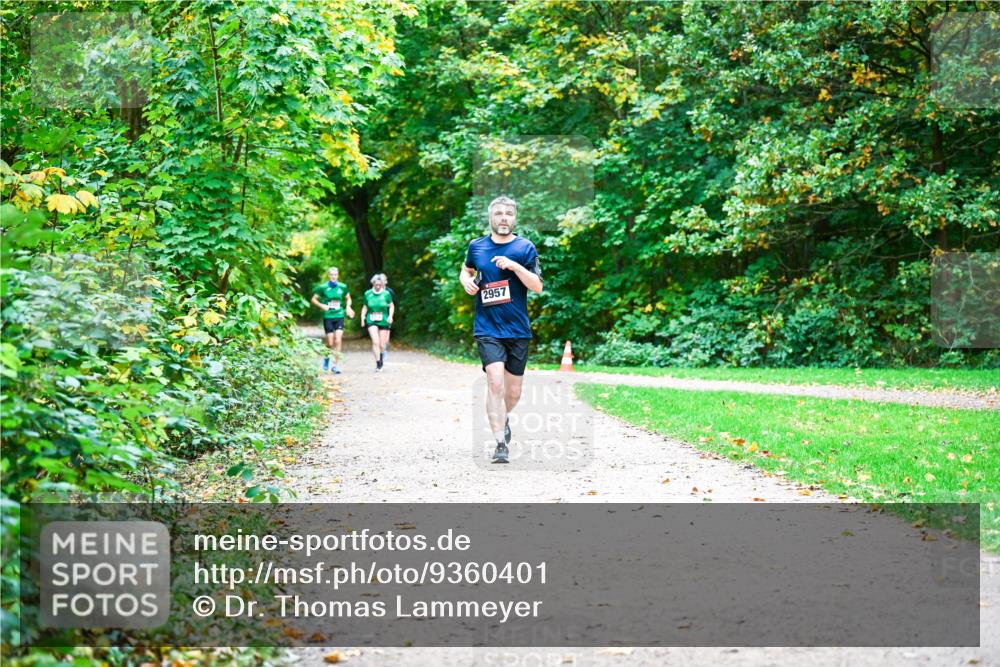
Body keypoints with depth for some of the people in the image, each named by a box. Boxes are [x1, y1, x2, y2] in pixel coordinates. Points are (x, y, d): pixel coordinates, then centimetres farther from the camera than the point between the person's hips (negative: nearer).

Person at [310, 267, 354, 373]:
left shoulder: (343, 287, 4)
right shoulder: (323, 287, -2)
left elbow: (348, 298, 20)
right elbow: (314, 299, 6)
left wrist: (348, 307, 1)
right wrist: (321, 305, -10)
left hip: (339, 316, 1)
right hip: (328, 317, -1)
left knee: (338, 341, -10)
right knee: (330, 343, 0)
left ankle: (336, 365, -4)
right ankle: (326, 357, 31)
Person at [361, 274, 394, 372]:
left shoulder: (386, 294, -2)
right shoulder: (368, 294, 1)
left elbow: (391, 306, 8)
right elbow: (365, 307, 13)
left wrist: (390, 316, -6)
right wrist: (363, 315, -3)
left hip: (384, 322, 1)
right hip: (371, 321, -1)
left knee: (382, 345, 5)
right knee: (375, 342, -19)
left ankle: (381, 359, 34)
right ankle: (378, 364, -16)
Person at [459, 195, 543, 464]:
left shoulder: (525, 247, 0)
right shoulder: (476, 246, 5)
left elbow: (537, 286, -6)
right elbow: (467, 269, 25)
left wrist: (514, 266, -19)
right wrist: (466, 280, 2)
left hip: (518, 329, 1)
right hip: (487, 328, -1)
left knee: (513, 391, 9)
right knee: (495, 381, -19)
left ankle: (502, 419, 42)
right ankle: (500, 444, -15)